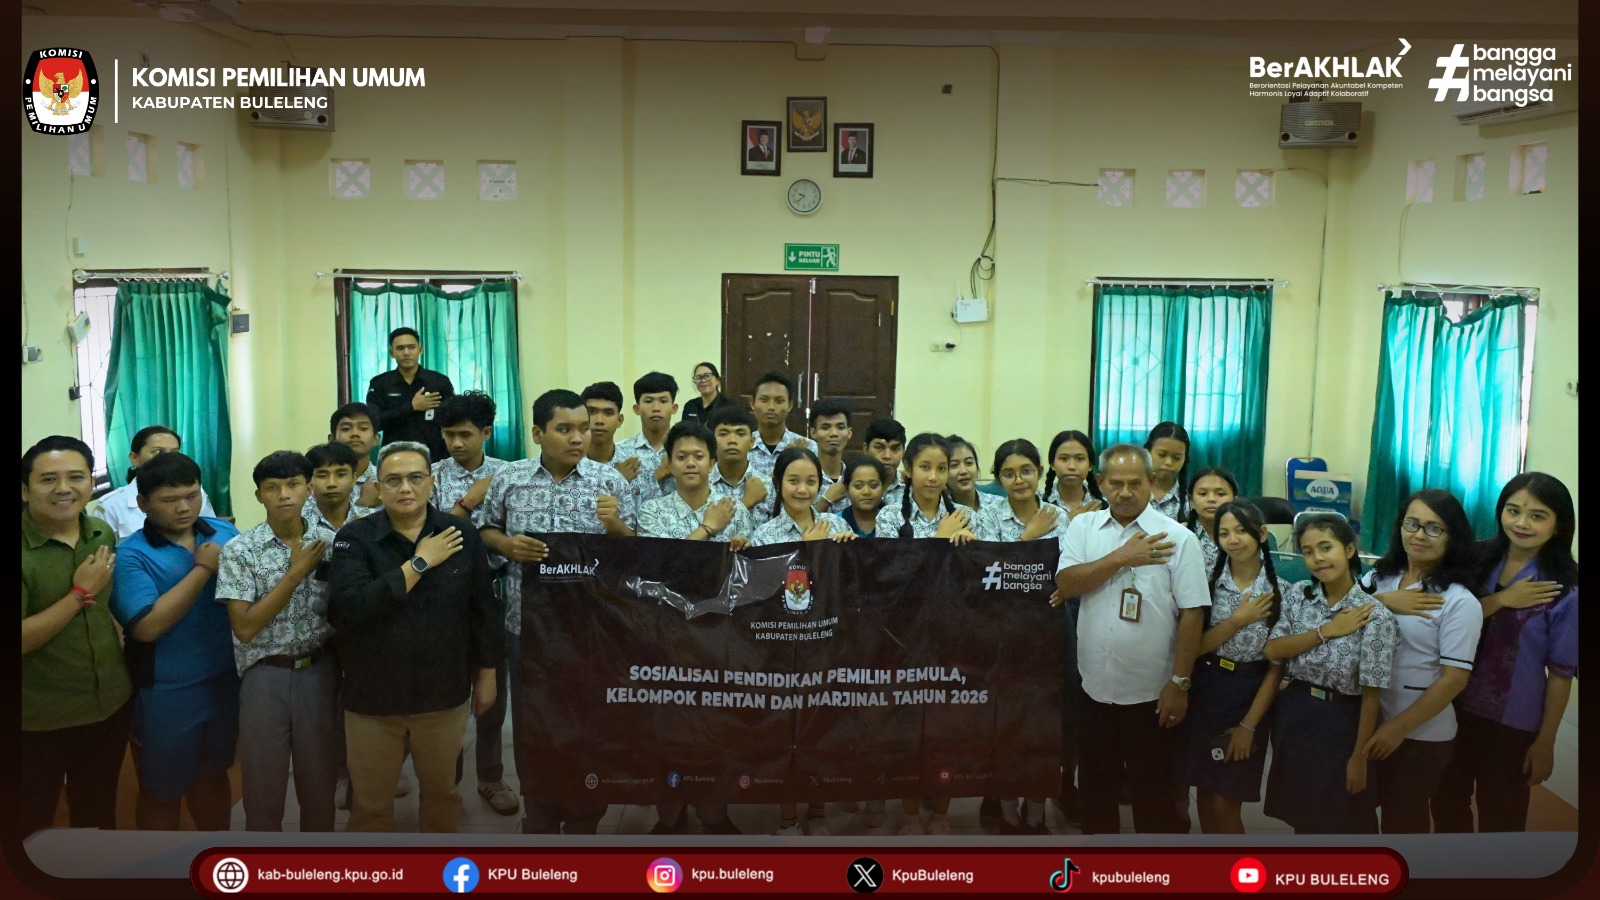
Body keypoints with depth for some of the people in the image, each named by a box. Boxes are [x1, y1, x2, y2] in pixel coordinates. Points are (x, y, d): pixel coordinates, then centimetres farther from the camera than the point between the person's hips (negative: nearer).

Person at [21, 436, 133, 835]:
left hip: (111, 702, 6)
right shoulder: (23, 551, -20)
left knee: (98, 810, 24)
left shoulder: (103, 535, 0)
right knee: (33, 820, 14)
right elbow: (23, 639, -26)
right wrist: (81, 593, -24)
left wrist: (120, 633, 1)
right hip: (38, 718, -5)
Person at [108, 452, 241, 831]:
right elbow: (146, 627, -26)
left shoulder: (226, 533, -1)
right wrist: (203, 569, -22)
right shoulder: (131, 554, -15)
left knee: (213, 774, 23)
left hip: (226, 682, 4)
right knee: (162, 791, 14)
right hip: (165, 695, -4)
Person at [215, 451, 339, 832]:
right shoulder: (239, 550, -8)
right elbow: (244, 627, -15)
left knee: (319, 781, 13)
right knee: (263, 786, 9)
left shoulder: (330, 543, -1)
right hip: (265, 676, -2)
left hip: (319, 672, 2)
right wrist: (296, 573, -16)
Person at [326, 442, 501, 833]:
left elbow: (483, 609, 4)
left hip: (444, 694, 2)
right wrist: (419, 562, -21)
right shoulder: (354, 538, -9)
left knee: (441, 790, 20)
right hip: (372, 696, -1)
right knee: (369, 800, 14)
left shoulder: (462, 535, -4)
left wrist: (486, 676, 7)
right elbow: (353, 605, -25)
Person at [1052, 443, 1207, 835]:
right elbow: (1066, 584, -11)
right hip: (1094, 684, 3)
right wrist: (1122, 558, -17)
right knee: (1096, 780, 17)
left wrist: (1180, 682, -11)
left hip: (1150, 689, -3)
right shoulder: (1083, 527, 2)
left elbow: (1192, 613, -9)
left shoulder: (1176, 537, -9)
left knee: (1152, 787, 9)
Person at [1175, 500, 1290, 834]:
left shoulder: (1280, 591, -6)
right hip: (1205, 693, 2)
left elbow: (1277, 665, -5)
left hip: (1249, 697, -2)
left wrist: (1249, 724, -8)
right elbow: (1194, 646, -6)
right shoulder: (1207, 579, -3)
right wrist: (1237, 620, -18)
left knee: (1225, 802, 0)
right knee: (1205, 795, 11)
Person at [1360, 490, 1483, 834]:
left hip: (1420, 733, -5)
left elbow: (1454, 678, -16)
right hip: (1367, 720, 5)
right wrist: (1382, 602, -22)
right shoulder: (1380, 577, 2)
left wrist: (1398, 728, -16)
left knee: (1402, 819, 13)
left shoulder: (1459, 602, -14)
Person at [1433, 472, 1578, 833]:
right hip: (1456, 706, 4)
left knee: (1500, 815, 16)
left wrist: (1545, 741, -7)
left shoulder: (1565, 590, -15)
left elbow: (1561, 672, -10)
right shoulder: (1477, 560, -5)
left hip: (1514, 721, -3)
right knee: (1446, 802, 20)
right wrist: (1499, 601, -23)